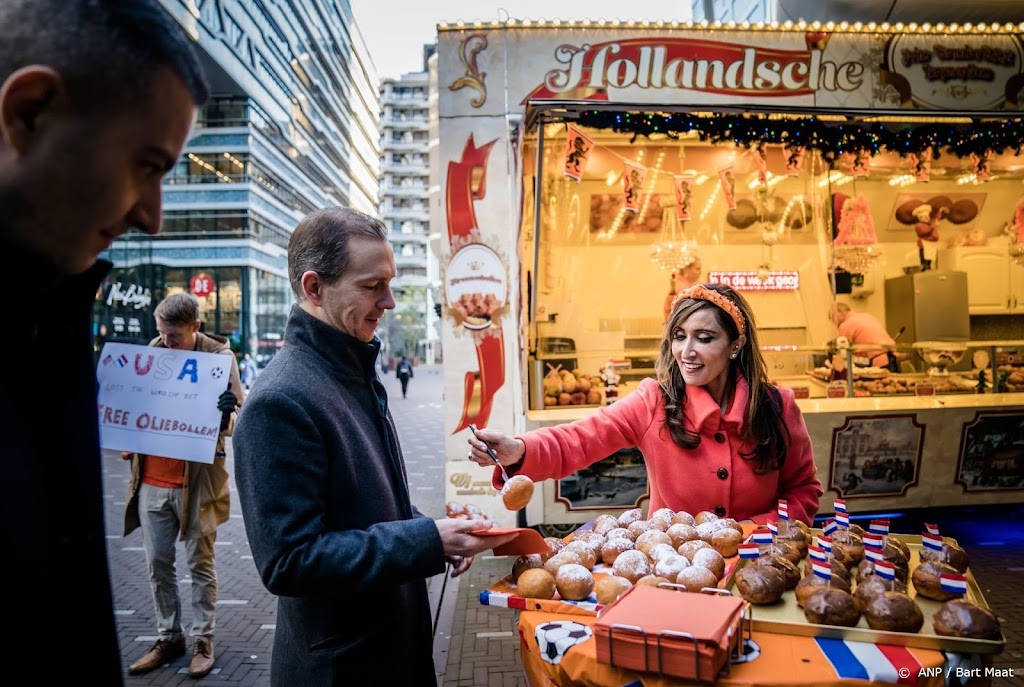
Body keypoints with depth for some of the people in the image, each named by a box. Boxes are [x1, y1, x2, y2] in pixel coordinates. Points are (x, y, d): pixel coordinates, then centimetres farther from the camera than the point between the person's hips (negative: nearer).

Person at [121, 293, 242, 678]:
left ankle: (202, 642, 22)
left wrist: (227, 414, -32)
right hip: (151, 480, 5)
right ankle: (168, 638, 30)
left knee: (200, 563, 9)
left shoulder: (219, 355, -9)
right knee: (157, 564, 14)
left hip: (196, 482, -4)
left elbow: (238, 415, -9)